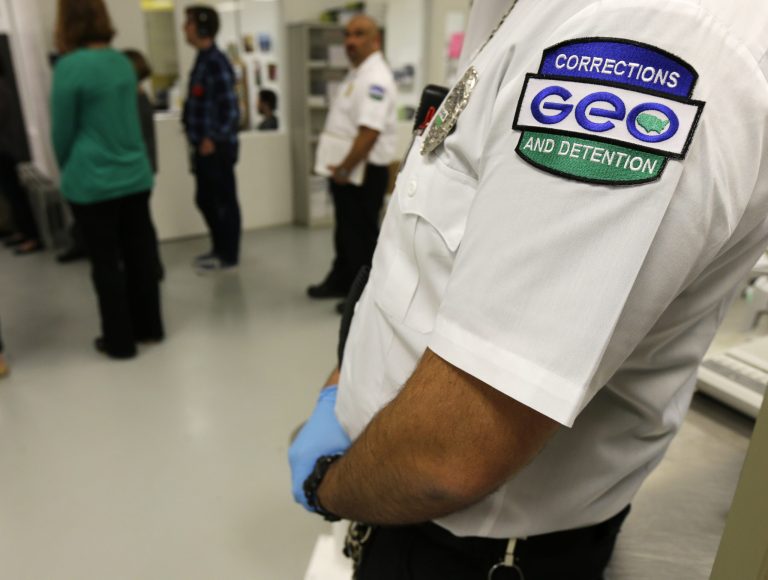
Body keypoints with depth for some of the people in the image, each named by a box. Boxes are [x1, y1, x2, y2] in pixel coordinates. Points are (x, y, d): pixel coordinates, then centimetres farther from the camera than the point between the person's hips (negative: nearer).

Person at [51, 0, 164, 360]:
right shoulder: (123, 62, 6)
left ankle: (120, 341, 16)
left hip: (92, 183, -6)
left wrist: (68, 170, 11)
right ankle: (149, 327, 26)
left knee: (106, 264, 5)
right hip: (135, 176, 6)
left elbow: (63, 131, -6)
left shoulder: (69, 67, -14)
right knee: (140, 255, 14)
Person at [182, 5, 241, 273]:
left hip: (216, 147, -9)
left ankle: (229, 256, 14)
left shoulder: (216, 62, -15)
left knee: (225, 201, 2)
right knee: (205, 200, 16)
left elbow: (230, 108, -20)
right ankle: (219, 248, 30)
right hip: (203, 146, 9)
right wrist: (196, 137, 14)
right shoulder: (202, 59, 13)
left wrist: (214, 140, -17)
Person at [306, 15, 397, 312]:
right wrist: (338, 166, 15)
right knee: (345, 229, 20)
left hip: (363, 171, -10)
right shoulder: (357, 73, 15)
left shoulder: (375, 78, -18)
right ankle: (341, 281, 35)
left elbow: (370, 131, -29)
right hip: (345, 168, 10)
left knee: (361, 233, 1)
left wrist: (345, 168, -24)